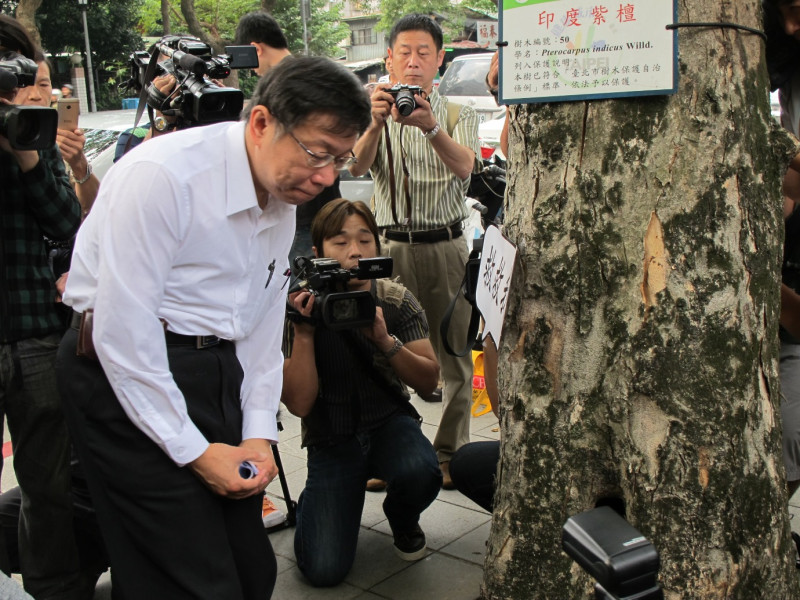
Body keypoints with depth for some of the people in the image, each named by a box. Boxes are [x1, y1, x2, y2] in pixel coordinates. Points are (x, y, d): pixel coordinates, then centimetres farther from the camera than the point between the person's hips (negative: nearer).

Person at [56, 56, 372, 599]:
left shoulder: (283, 197, 7)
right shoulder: (162, 176, -19)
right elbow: (121, 331, -20)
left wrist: (259, 435, 4)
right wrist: (194, 451, -15)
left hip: (218, 372, 7)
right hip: (124, 376, -7)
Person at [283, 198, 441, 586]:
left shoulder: (397, 301, -7)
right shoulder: (302, 310, -12)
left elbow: (429, 380, -10)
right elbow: (299, 404, -18)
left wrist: (385, 340, -27)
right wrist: (304, 329, -27)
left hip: (390, 423, 2)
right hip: (332, 440, -1)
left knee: (421, 473, -35)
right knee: (324, 571, -16)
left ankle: (402, 521, 4)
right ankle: (315, 502, 20)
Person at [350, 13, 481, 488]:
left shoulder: (459, 115, 8)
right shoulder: (377, 115, 9)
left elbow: (464, 167, -13)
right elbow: (358, 166, -10)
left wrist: (431, 127, -31)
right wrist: (377, 124, -30)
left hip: (446, 245, 0)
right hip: (392, 244, 0)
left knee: (454, 354, 3)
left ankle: (450, 453, 14)